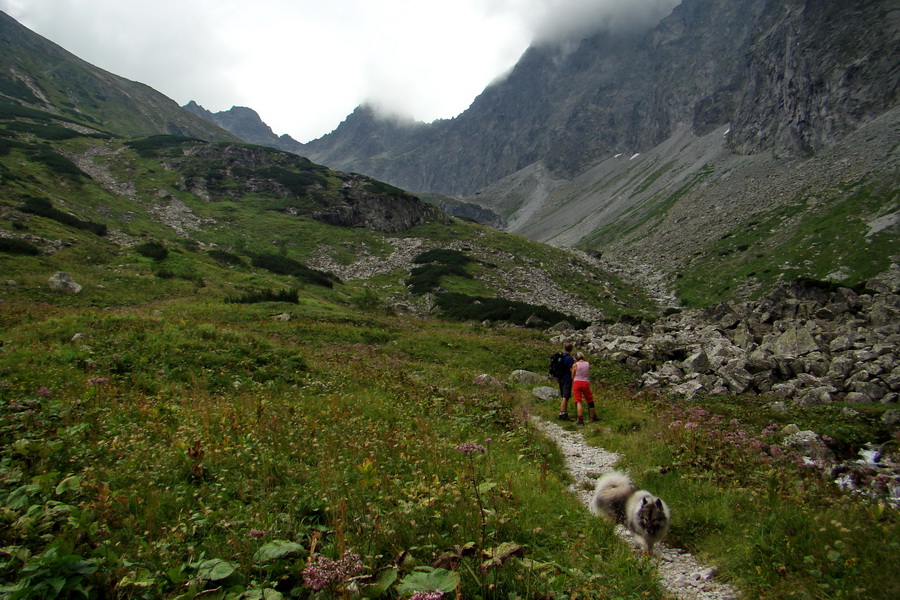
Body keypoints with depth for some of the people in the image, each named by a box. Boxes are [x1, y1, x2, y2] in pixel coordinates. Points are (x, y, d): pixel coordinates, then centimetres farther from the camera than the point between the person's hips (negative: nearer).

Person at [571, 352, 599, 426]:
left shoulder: (575, 365, 0)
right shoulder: (588, 364, 7)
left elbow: (572, 377, 3)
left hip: (576, 383, -2)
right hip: (586, 383, 2)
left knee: (578, 402, -5)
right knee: (590, 401, 16)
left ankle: (580, 420, -12)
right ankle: (594, 417, 30)